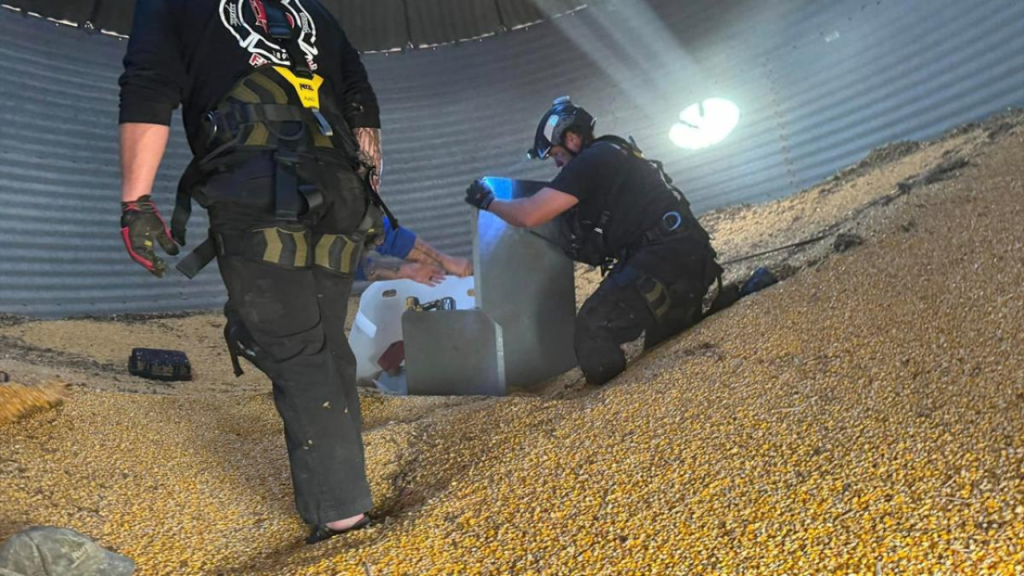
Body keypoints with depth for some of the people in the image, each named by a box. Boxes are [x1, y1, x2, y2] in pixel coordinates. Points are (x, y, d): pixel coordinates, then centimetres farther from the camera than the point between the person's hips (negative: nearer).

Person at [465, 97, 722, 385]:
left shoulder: (590, 161, -8)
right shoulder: (612, 155, 24)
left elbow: (529, 215, -12)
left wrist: (488, 202, 5)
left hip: (664, 258, -11)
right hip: (689, 255, 11)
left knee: (593, 329, -19)